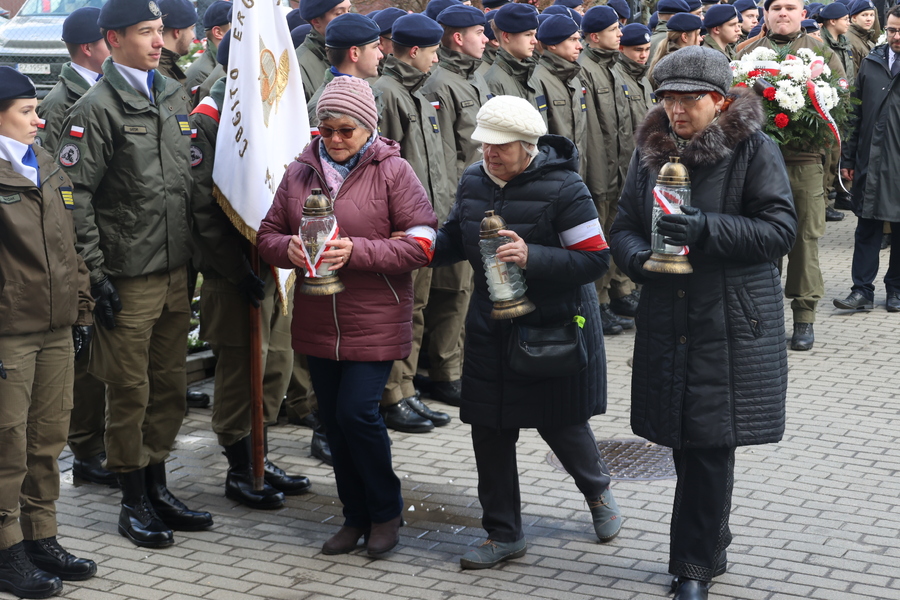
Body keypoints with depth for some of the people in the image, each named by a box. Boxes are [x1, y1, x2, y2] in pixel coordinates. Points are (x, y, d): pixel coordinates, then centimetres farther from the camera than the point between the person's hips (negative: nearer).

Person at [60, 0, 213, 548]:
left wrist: (196, 257, 16)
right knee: (130, 391, 2)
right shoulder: (97, 109, -10)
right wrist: (96, 276, -14)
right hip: (128, 277, -6)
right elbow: (76, 198, -12)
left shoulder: (175, 96, 12)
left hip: (176, 271, 6)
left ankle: (158, 487, 26)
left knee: (170, 385, 13)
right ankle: (134, 503, 14)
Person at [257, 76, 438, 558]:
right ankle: (356, 517, 27)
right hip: (317, 322, 5)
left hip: (375, 321, -5)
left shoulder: (393, 171, -7)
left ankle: (387, 512, 14)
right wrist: (288, 248, -14)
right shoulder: (300, 172, 6)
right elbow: (267, 235, 10)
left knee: (356, 413, -10)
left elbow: (423, 244, -12)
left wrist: (356, 251, -22)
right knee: (333, 420, 11)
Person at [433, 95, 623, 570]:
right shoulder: (473, 181, 2)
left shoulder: (563, 189, -17)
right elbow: (455, 239, 16)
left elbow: (595, 259, -20)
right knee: (490, 431, 6)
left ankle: (598, 491, 40)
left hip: (556, 326, -5)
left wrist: (531, 258, -32)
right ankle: (504, 534, 20)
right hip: (491, 327, 6)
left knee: (560, 423, 7)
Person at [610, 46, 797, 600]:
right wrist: (642, 258, -12)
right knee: (686, 444, 11)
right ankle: (711, 549, 29)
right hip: (668, 321, 5)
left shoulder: (753, 149, -7)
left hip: (732, 323, -5)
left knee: (711, 446, -3)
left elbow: (781, 229, -11)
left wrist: (705, 229, -23)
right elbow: (623, 228, 12)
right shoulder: (652, 150, 8)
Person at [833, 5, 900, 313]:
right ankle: (862, 291, 6)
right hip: (871, 159, 3)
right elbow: (856, 113, 12)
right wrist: (848, 158, 9)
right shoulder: (871, 63, 9)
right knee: (867, 227, 3)